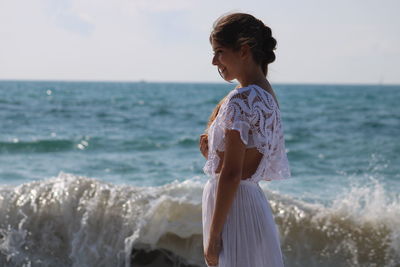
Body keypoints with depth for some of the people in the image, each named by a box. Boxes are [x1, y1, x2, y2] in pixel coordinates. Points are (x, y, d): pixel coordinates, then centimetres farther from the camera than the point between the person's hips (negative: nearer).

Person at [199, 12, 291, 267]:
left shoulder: (240, 100, -18)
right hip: (253, 201, 10)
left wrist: (212, 237, -17)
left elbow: (231, 174, -20)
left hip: (234, 208, -10)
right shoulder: (267, 95, 11)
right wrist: (211, 152, 1)